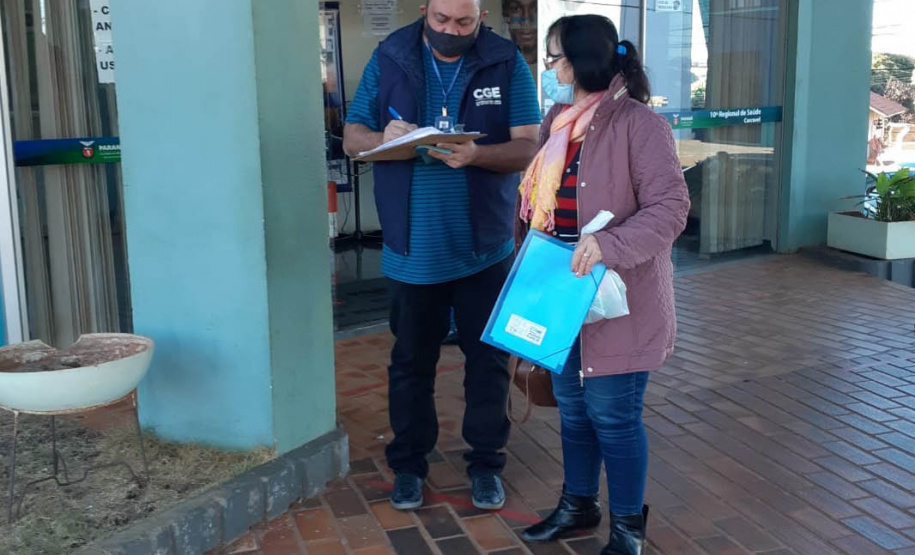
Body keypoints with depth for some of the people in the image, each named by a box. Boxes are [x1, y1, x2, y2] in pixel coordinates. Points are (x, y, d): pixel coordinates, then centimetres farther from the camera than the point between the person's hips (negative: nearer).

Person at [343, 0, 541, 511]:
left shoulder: (508, 63, -3)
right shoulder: (389, 58, 0)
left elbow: (529, 147, -9)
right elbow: (352, 137, 2)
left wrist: (475, 154, -28)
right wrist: (383, 138, -21)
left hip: (485, 247, 0)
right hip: (413, 247, 1)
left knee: (489, 361, 10)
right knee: (411, 362, 12)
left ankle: (486, 463, 26)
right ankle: (409, 464, 28)